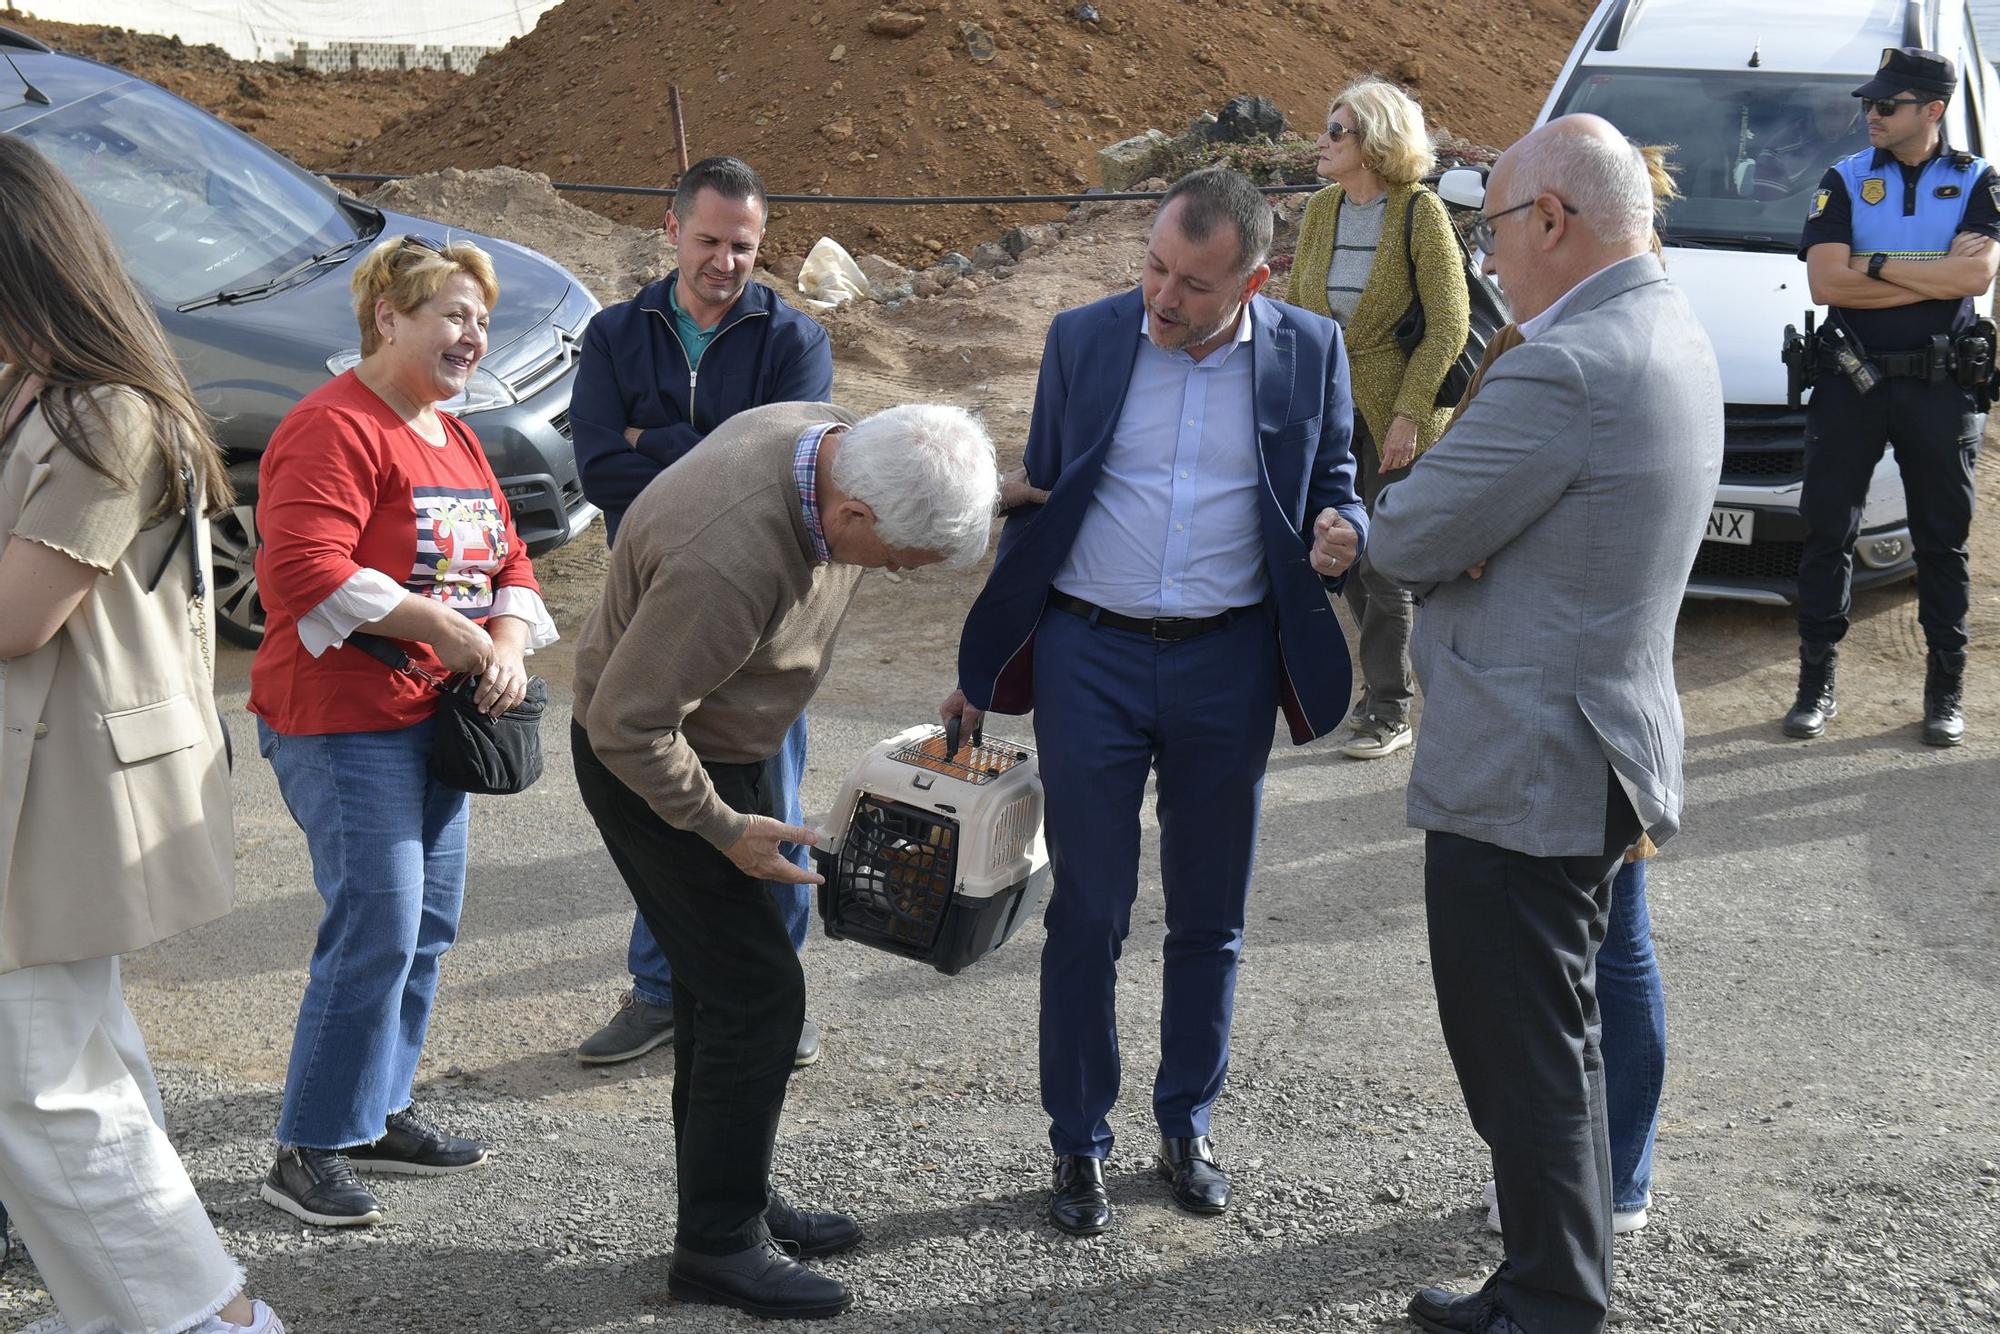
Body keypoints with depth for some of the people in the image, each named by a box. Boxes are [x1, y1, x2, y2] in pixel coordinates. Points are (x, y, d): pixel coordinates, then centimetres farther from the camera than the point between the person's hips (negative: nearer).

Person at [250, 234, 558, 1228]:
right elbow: (306, 573, -23)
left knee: (429, 924, 13)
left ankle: (379, 1114, 26)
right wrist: (443, 628, -21)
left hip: (435, 717, 9)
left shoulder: (453, 437, 18)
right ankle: (309, 1153, 0)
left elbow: (508, 565, 19)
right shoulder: (333, 429, -13)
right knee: (377, 931, -10)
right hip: (344, 723, -9)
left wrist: (507, 643, -2)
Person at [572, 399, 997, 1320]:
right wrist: (725, 830, -20)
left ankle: (733, 1200, 30)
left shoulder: (836, 440, -13)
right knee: (755, 992, -7)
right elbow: (627, 724, -30)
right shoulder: (729, 560, -38)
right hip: (649, 764, -9)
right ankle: (717, 1246, 5)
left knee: (724, 983, 16)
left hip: (733, 744, 9)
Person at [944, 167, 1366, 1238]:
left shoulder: (1309, 353, -1)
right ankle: (1079, 1143, 18)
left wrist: (1340, 533, -17)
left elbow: (1334, 490, 9)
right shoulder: (1083, 339, 0)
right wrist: (984, 668, 9)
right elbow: (1037, 501, 8)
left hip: (1227, 664, 1)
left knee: (1209, 916, 12)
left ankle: (1187, 1127, 30)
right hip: (1089, 656, 0)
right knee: (1087, 914, 3)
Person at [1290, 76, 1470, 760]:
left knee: (1384, 567, -1)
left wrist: (1408, 414, -18)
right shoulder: (1321, 210, 3)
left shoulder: (1421, 213, -13)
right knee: (1349, 559, 13)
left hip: (1398, 414, -6)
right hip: (1330, 412, 6)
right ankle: (1384, 681, 31)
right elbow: (1298, 311, 10)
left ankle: (1388, 711, 11)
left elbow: (1448, 325, -13)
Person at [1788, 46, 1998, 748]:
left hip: (1940, 390, -1)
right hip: (1850, 381, 1)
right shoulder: (1844, 181, 3)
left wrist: (1871, 264, -13)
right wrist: (1933, 275, -12)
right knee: (1827, 534, 3)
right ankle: (1817, 685, 12)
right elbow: (1826, 281, -11)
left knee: (1942, 543, 6)